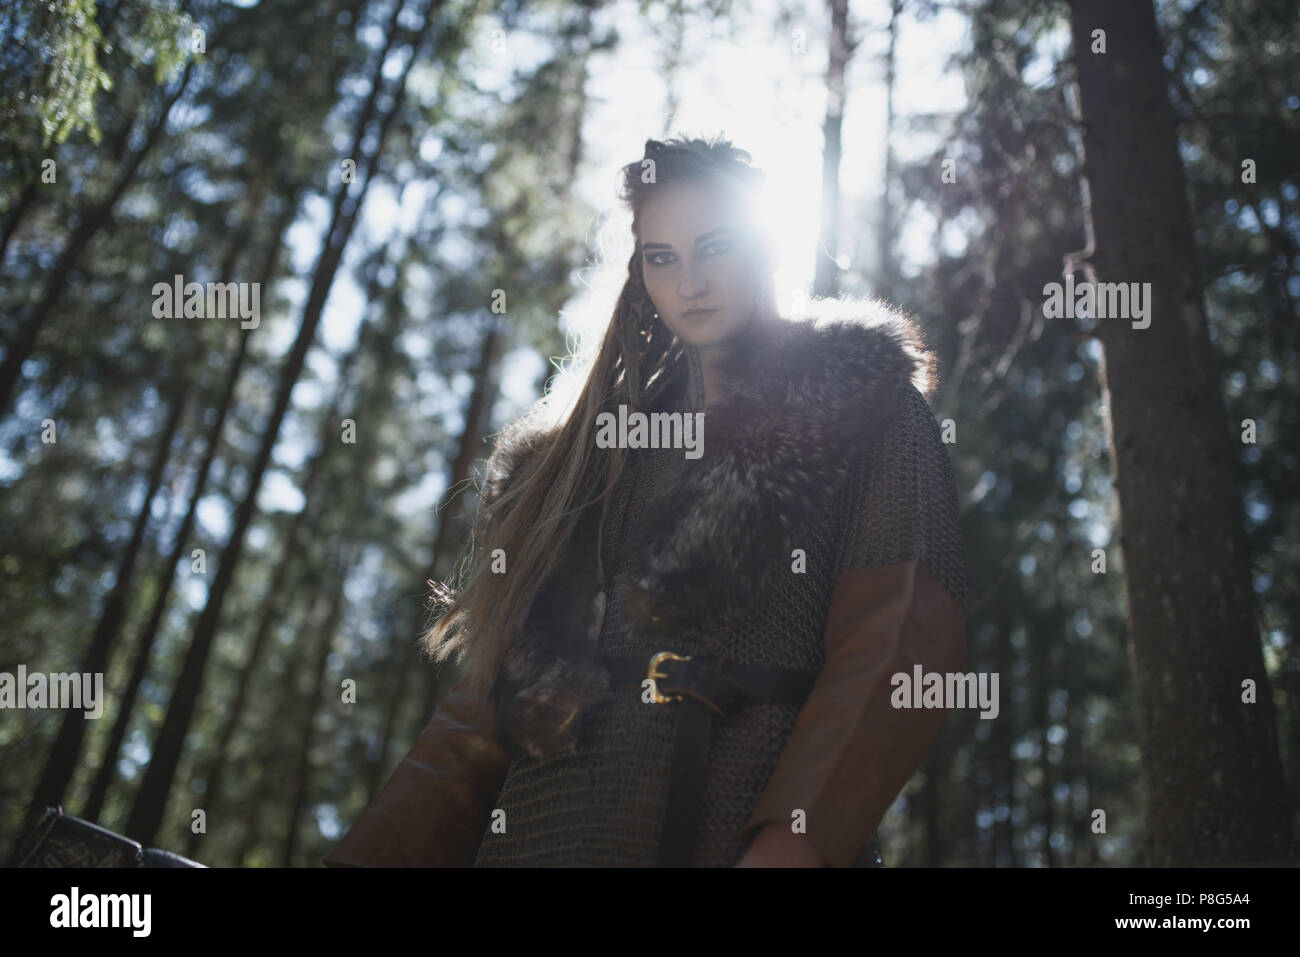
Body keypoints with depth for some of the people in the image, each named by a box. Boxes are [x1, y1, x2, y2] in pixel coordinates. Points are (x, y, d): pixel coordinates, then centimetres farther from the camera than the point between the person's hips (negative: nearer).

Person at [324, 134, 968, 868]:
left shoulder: (862, 401, 4)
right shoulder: (599, 443, 17)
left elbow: (899, 637, -10)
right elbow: (502, 685, 11)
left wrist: (792, 845, -24)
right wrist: (379, 855, 0)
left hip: (741, 830, -4)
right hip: (545, 828, 4)